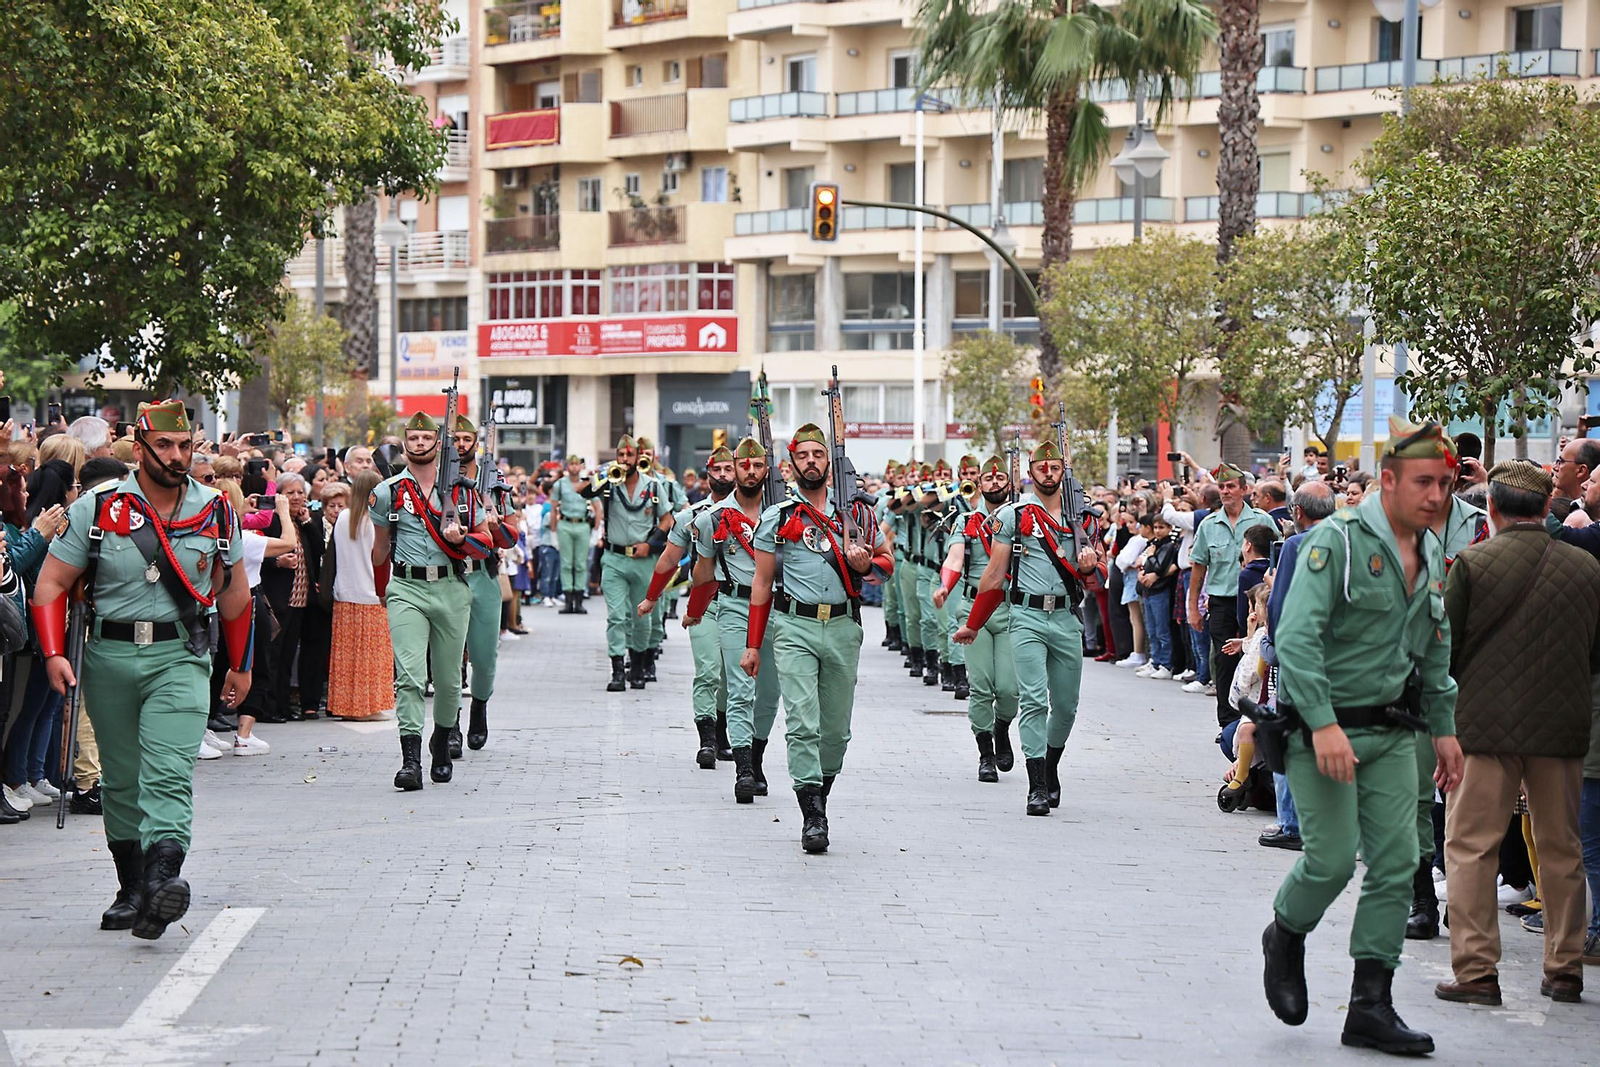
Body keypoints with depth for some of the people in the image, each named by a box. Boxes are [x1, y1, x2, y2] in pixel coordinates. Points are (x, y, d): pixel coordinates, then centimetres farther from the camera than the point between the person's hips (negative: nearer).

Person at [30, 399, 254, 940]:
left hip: (181, 656, -1)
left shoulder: (216, 511, 4)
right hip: (109, 656, 1)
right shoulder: (95, 509, -1)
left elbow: (234, 592, 16)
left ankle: (162, 876, -33)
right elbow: (51, 584, 2)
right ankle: (131, 889, 21)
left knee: (168, 774, -18)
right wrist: (54, 654, -10)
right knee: (121, 780, 10)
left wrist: (240, 666, 20)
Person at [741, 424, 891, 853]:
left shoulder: (856, 512, 10)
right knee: (803, 723, -12)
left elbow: (887, 561, 18)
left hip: (843, 627, 2)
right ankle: (812, 817, -12)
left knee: (836, 728, 8)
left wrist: (866, 564, -7)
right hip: (795, 628, -2)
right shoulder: (777, 517, 5)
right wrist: (753, 645, 5)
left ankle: (820, 795, 27)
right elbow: (762, 583, 8)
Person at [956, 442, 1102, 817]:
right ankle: (1037, 787, -11)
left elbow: (1096, 575, 20)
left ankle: (1051, 770, 30)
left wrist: (1090, 564, -5)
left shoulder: (1083, 517, 12)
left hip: (1067, 619, 3)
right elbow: (995, 574, 8)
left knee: (1066, 707, 8)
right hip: (1027, 618, -3)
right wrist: (973, 624, 11)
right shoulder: (1013, 515, 3)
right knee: (1034, 701, -12)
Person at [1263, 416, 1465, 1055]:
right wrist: (1323, 725, -26)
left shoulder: (1431, 557, 12)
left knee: (1396, 863, 0)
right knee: (1333, 858, -8)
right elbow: (1296, 636, -19)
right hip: (1324, 726, -7)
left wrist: (1444, 728, 19)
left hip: (1393, 731, 7)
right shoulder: (1337, 541, -12)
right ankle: (1286, 937, 24)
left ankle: (1371, 1007, 6)